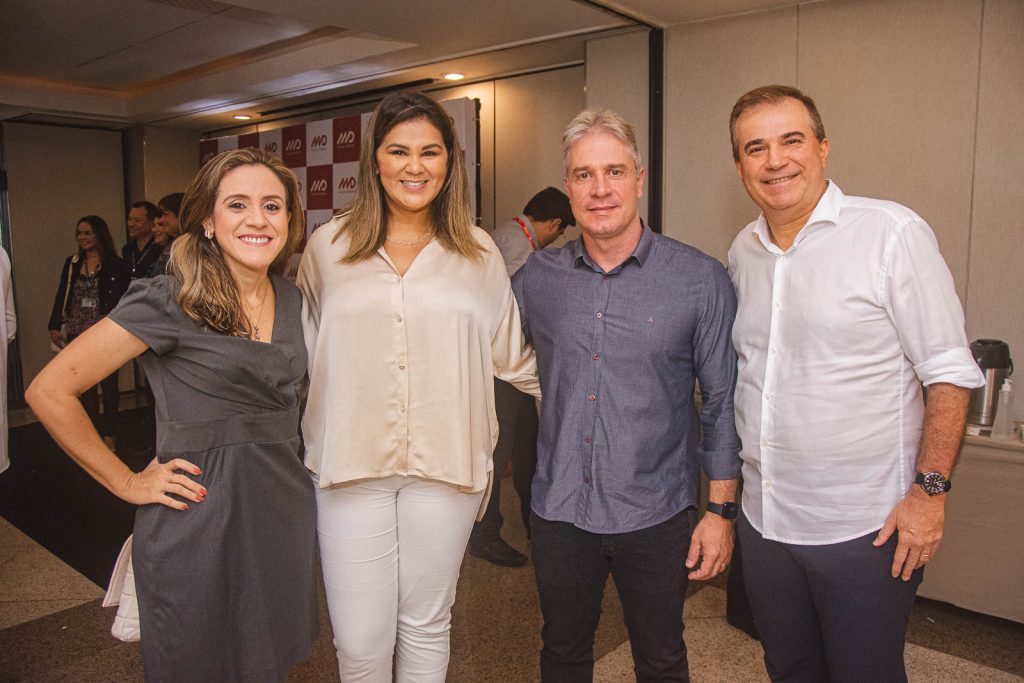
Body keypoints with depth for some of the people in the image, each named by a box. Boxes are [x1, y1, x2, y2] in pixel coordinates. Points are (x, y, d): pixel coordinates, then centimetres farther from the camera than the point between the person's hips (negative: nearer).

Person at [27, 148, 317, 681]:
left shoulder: (291, 298, 4)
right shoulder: (169, 301, -14)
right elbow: (49, 392, -13)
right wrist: (127, 483, -9)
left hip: (285, 516, 5)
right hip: (196, 526, -5)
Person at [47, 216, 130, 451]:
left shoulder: (115, 264, -4)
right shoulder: (72, 264, 10)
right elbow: (62, 296, 11)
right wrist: (55, 326, 4)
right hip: (78, 335, 4)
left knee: (108, 384, 5)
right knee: (86, 387, 7)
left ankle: (109, 435, 17)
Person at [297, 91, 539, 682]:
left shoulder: (479, 253, 4)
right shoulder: (328, 247, 3)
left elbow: (513, 356, 11)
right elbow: (301, 350, 14)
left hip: (444, 466, 1)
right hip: (350, 463, 0)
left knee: (427, 627, 16)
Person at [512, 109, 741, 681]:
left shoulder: (701, 280, -9)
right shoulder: (538, 276, -1)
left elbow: (723, 402, -4)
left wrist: (722, 510, -4)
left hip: (656, 515, -2)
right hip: (560, 507, 3)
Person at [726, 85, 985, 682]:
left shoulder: (892, 232, -12)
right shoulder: (743, 252, 5)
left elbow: (951, 374, -11)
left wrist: (929, 491, -15)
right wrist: (728, 490, 11)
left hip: (864, 527, -5)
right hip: (765, 519, 5)